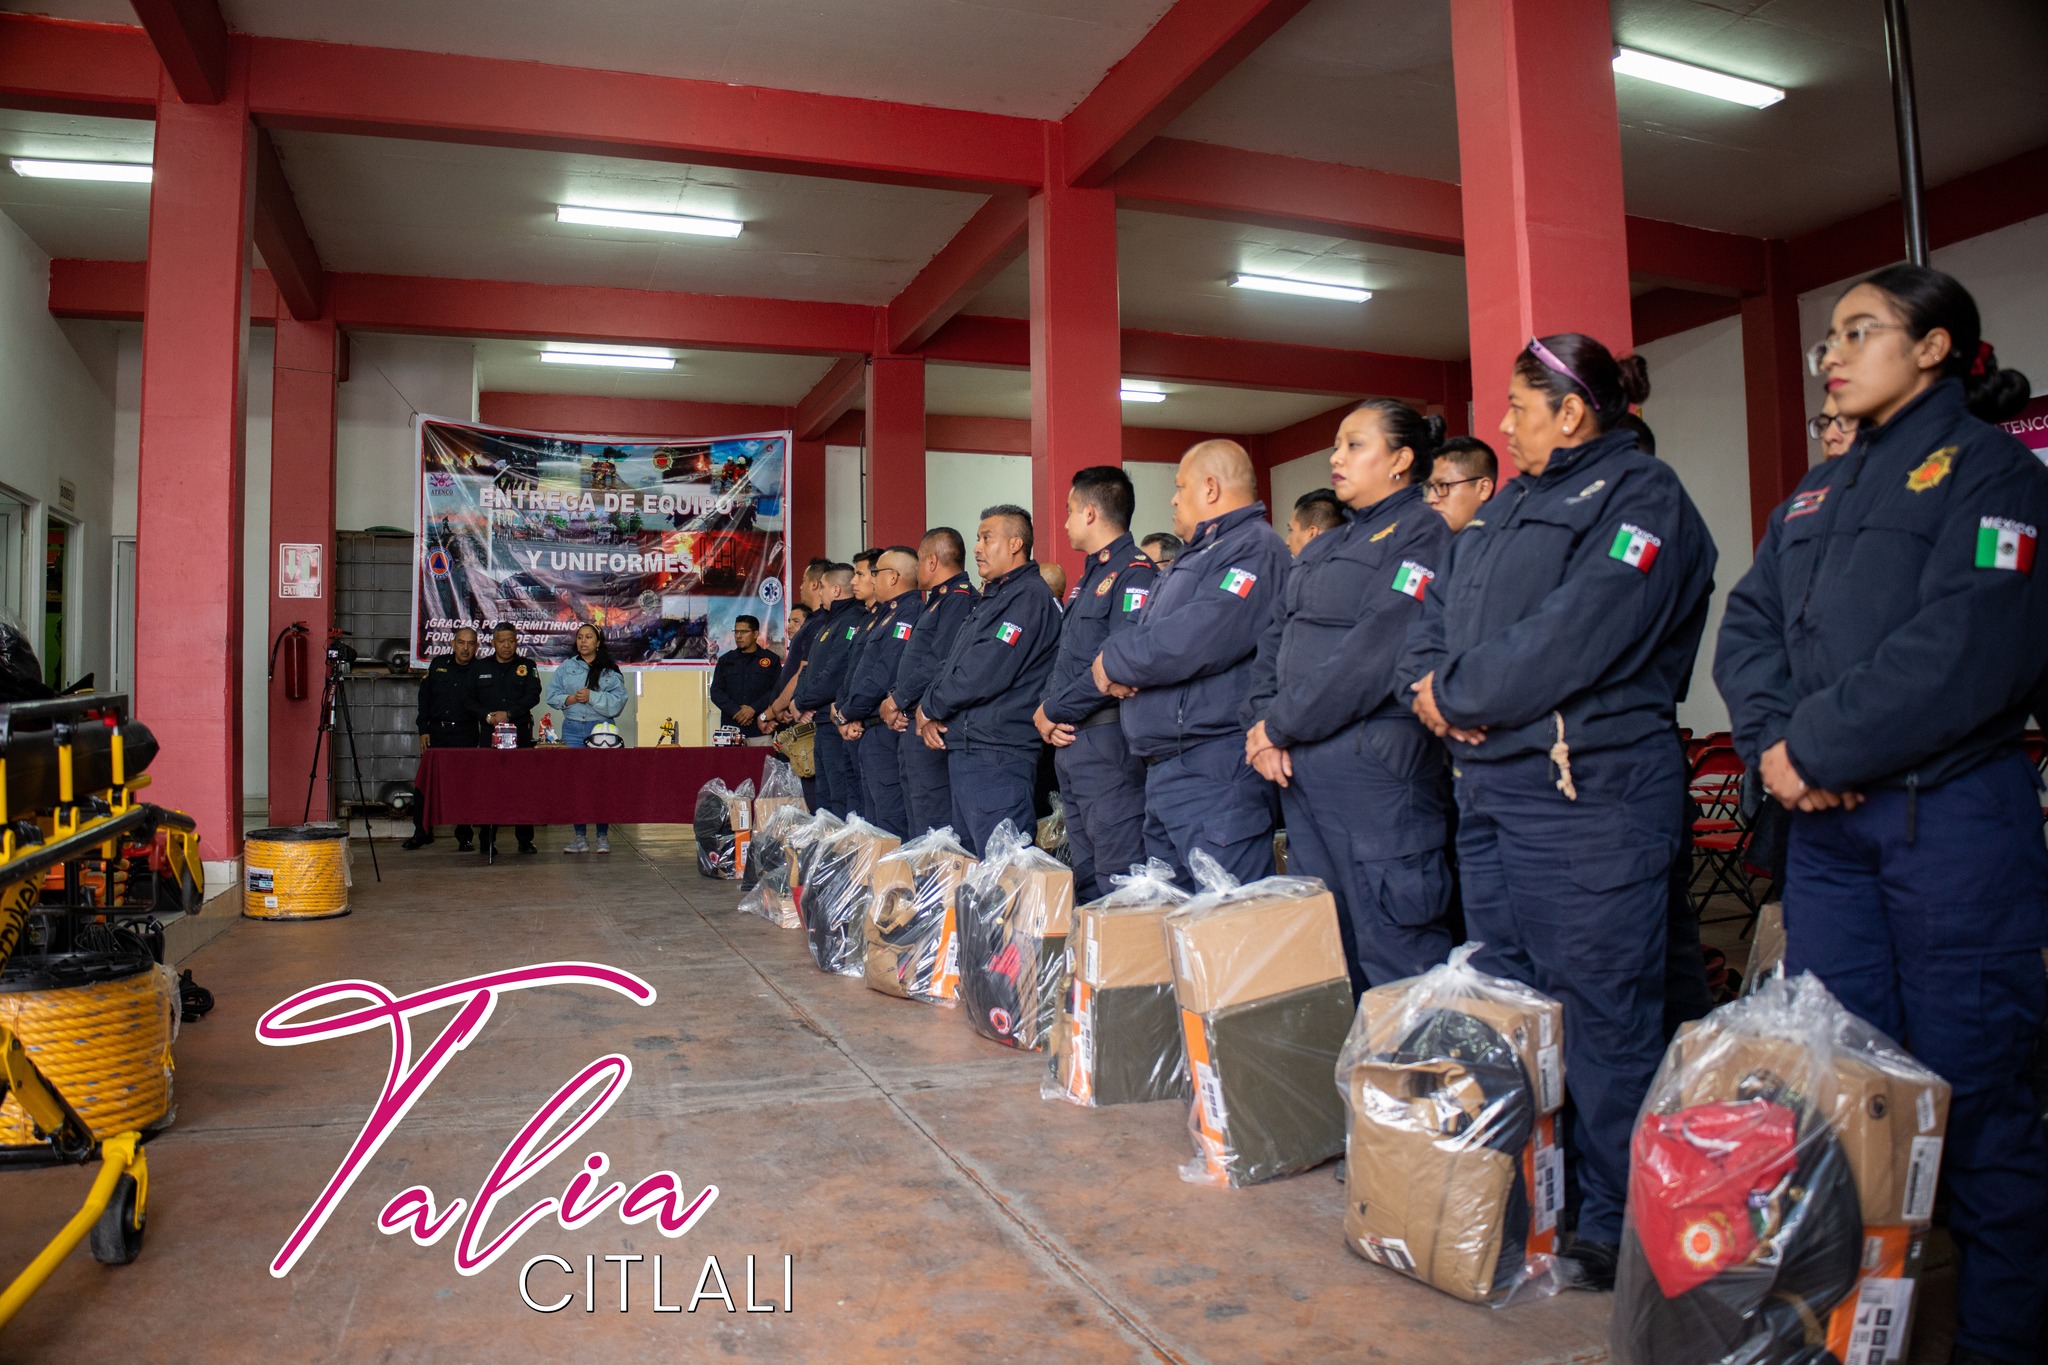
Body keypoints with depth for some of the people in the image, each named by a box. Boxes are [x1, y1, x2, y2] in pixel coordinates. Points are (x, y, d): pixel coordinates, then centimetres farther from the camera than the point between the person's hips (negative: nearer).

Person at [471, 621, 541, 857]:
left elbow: (533, 696, -3)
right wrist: (487, 716, -9)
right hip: (489, 733, 1)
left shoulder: (527, 666, 9)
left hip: (520, 732, -1)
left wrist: (508, 714, -14)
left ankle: (525, 840, 4)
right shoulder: (480, 667, 12)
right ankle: (487, 841, 7)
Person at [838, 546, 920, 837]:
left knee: (890, 820, -9)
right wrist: (845, 713, 2)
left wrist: (847, 713, -10)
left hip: (885, 730, -11)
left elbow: (885, 676, -21)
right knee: (871, 818, 15)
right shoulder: (883, 615, 19)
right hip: (865, 731, 11)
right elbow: (855, 670, 17)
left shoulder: (909, 614, -13)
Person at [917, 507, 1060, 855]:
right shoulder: (991, 598, 21)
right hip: (963, 752, 11)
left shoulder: (1029, 595, -12)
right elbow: (951, 663, 20)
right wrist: (930, 716, 2)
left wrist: (930, 706, -6)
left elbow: (985, 674, -20)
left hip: (997, 756, -11)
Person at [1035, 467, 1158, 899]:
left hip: (1108, 739, -10)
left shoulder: (1135, 571, -11)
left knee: (1118, 882, -8)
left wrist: (1054, 710, -13)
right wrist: (1046, 711, 3)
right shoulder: (1090, 577, 21)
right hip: (1068, 742, 10)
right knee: (1085, 880, 15)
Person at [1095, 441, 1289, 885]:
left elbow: (1194, 642, -24)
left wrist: (1114, 661, -8)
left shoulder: (1255, 548, -11)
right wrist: (1118, 663, -2)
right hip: (1163, 772, 10)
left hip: (1216, 775, -10)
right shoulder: (1197, 554, 23)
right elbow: (1148, 635, 22)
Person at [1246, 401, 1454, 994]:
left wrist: (1279, 724, -11)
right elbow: (1275, 638, 14)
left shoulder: (1420, 534, -7)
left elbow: (1372, 656, -17)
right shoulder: (1323, 548, 21)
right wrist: (1262, 728, -2)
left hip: (1376, 768, -8)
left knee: (1391, 953, -4)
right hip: (1300, 769, 9)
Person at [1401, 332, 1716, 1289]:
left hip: (1588, 792, -9)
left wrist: (1458, 695, -10)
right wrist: (1430, 679, -4)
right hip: (1487, 788, 9)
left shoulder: (1641, 498, -7)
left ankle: (1616, 1222, 11)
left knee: (1600, 1012, -2)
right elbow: (1437, 615, 17)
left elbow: (1572, 639, -20)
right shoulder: (1509, 510, 21)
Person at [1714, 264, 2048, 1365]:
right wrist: (1771, 742, -9)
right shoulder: (1816, 494, 17)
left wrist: (1816, 747, -16)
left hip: (1951, 817, -6)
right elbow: (1748, 625, 8)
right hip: (1825, 824, 7)